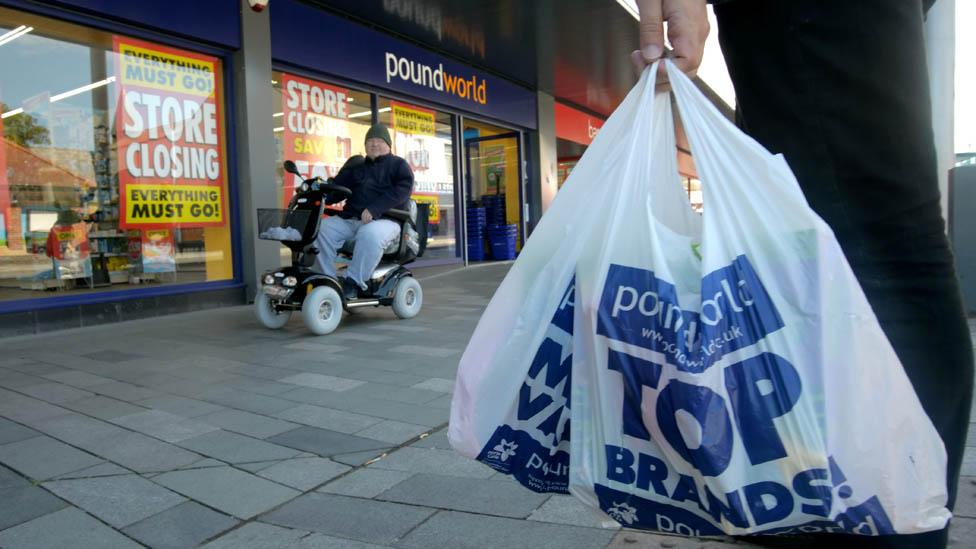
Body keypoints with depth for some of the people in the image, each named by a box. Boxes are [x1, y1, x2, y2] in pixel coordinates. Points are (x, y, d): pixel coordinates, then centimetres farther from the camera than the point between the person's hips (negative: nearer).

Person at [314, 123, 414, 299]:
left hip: (384, 220, -5)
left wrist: (374, 209, -22)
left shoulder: (398, 165, 10)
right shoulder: (356, 166, 26)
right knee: (320, 229, -18)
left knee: (370, 234, -39)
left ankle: (353, 281, -28)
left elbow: (403, 189, -9)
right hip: (350, 219, 5)